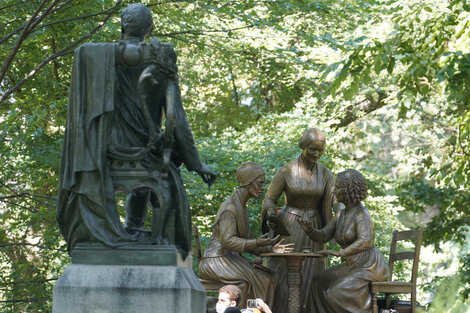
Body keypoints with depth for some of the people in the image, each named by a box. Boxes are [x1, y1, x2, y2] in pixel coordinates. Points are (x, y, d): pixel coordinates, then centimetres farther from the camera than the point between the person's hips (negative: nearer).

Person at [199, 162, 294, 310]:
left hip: (231, 260, 9)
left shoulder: (242, 207, 17)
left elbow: (246, 243, 16)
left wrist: (270, 248, 2)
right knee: (260, 280, -25)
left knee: (266, 277, -9)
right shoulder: (229, 206, -14)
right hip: (216, 262, -9)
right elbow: (227, 240, -24)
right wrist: (257, 243, -32)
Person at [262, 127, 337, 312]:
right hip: (289, 229, -3)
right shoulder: (286, 172, -7)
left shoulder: (325, 174, 3)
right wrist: (271, 214, -24)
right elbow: (269, 200, -3)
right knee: (284, 279, -6)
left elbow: (335, 200, -7)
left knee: (312, 280, 1)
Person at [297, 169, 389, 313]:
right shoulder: (341, 216, 11)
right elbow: (322, 237, 11)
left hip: (370, 267, -9)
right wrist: (309, 229, -10)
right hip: (353, 266, 9)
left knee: (339, 293, -22)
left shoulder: (361, 214, -17)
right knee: (319, 282, 4)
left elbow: (366, 242, -32)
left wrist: (341, 253, -38)